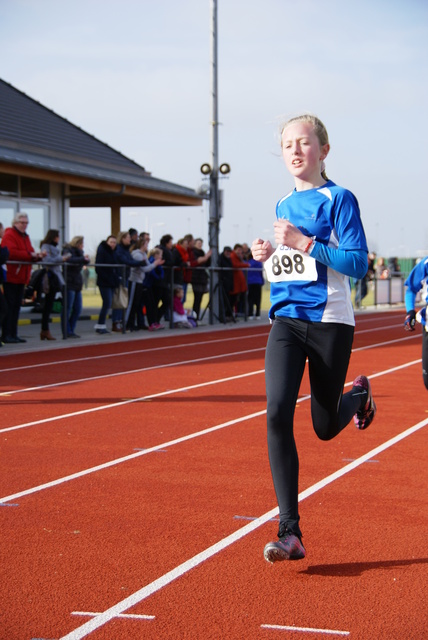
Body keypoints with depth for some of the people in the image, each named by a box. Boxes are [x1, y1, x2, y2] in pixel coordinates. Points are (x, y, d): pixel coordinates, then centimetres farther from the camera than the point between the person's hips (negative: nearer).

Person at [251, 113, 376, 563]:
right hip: (286, 319, 4)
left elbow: (357, 264, -13)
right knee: (277, 413, -16)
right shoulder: (283, 205, 14)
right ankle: (290, 533, -15)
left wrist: (304, 243, -20)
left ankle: (359, 395, 45)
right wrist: (269, 255, 5)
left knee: (326, 427, 7)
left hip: (329, 323, -4)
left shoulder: (338, 199, -5)